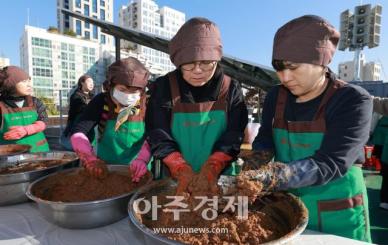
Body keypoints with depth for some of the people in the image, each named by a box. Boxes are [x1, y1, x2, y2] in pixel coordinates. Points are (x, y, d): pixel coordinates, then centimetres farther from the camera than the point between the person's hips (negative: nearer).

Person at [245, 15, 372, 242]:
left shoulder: (354, 100, -16)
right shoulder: (276, 97, -3)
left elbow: (330, 164, -27)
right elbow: (264, 144, -3)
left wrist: (269, 177, -39)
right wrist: (251, 175, -24)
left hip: (338, 215, -3)